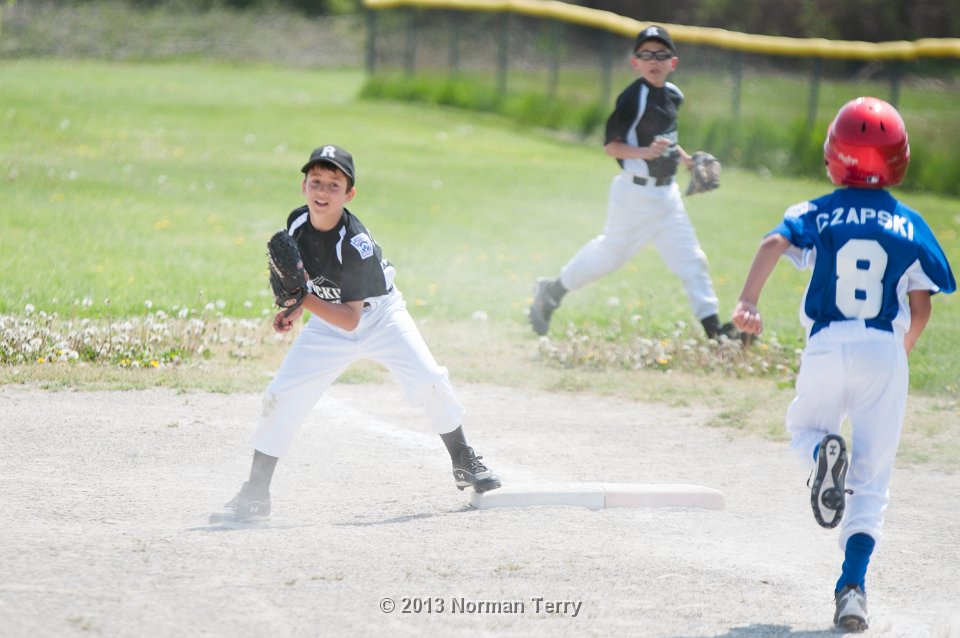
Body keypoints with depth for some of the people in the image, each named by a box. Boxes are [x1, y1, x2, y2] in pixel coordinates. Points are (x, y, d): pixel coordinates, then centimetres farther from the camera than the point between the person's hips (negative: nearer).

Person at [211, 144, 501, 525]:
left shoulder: (356, 245, -31)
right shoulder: (297, 223, -14)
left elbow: (351, 319, -30)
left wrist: (301, 300, -39)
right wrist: (293, 308, -4)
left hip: (379, 316, -4)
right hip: (327, 325, 4)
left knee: (430, 383, -18)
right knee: (282, 396, -9)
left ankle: (465, 464, 8)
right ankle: (254, 497, -2)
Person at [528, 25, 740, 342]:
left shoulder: (672, 95, 6)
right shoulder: (633, 98, -18)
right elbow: (611, 145, -19)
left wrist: (685, 158, 12)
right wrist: (645, 152, -32)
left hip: (666, 191, 7)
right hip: (635, 193, -7)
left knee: (690, 259, 1)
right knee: (610, 253, 8)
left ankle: (712, 327, 2)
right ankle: (551, 292, 28)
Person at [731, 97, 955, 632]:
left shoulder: (817, 214, 6)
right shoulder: (911, 227, 8)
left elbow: (776, 244, -14)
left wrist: (749, 302, -27)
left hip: (826, 347, 0)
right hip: (885, 352, 0)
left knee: (804, 428, 28)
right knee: (872, 481, 7)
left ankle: (824, 452, -10)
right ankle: (853, 585, -9)